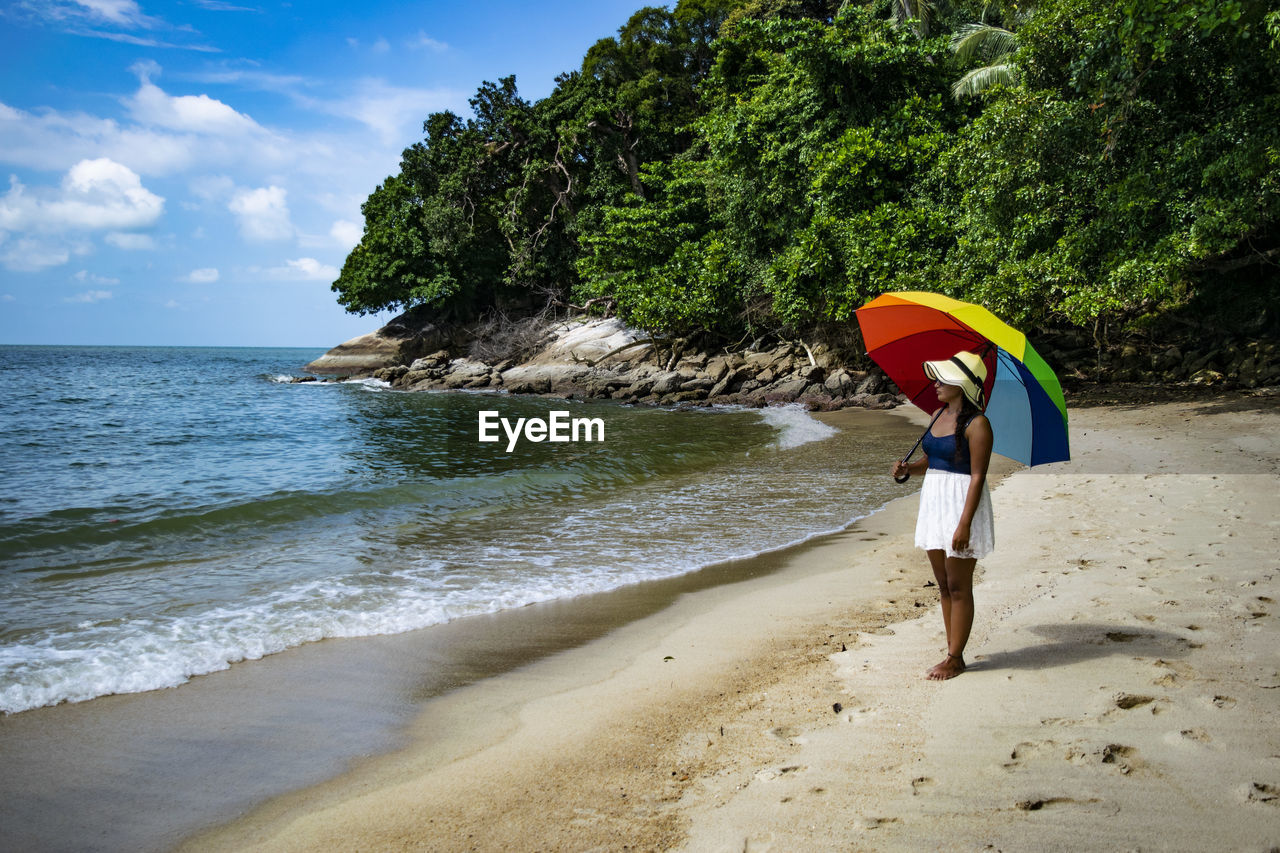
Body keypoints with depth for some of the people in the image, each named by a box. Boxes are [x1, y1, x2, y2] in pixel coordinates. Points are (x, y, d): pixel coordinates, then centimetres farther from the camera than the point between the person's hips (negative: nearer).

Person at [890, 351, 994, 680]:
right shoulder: (940, 416, 11)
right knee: (944, 585, 12)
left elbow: (977, 476, -18)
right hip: (934, 501, 9)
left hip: (961, 503, -9)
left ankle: (955, 659, 7)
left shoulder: (976, 423, -14)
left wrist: (964, 523, -23)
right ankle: (952, 652, 21)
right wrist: (908, 467, -1)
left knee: (958, 587, -1)